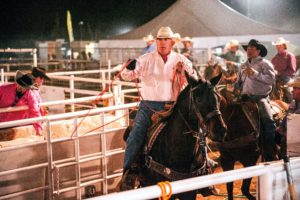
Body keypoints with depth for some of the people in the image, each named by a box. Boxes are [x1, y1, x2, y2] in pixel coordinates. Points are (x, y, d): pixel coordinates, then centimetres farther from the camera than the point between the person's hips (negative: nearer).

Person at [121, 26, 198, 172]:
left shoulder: (181, 60, 4)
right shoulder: (146, 59, 4)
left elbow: (195, 79, 0)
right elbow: (128, 76, 1)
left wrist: (186, 70, -21)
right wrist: (129, 68, -23)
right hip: (148, 106, 0)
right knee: (135, 139, -4)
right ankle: (127, 172, 9)